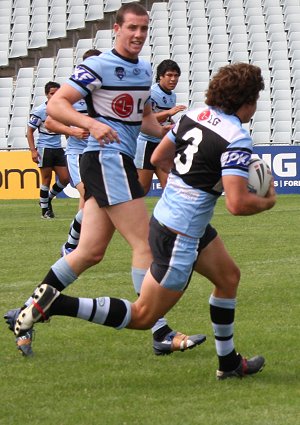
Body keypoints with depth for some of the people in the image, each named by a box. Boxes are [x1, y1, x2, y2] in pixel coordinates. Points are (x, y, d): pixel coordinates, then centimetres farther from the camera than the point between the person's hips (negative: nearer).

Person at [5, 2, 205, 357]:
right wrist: (91, 123, -29)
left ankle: (27, 313, 12)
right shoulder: (98, 66, -9)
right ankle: (161, 334, -10)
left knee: (91, 251, 7)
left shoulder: (144, 70, 17)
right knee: (145, 243, -11)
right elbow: (55, 104, -13)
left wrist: (165, 130, 7)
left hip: (121, 162, 9)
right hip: (106, 159, -9)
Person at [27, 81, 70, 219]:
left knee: (65, 179, 2)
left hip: (58, 149, 5)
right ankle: (45, 210, 9)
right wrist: (33, 151, -13)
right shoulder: (39, 111, -9)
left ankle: (48, 199, 25)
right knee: (46, 179, -2)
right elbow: (30, 131, -6)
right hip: (44, 149, -5)